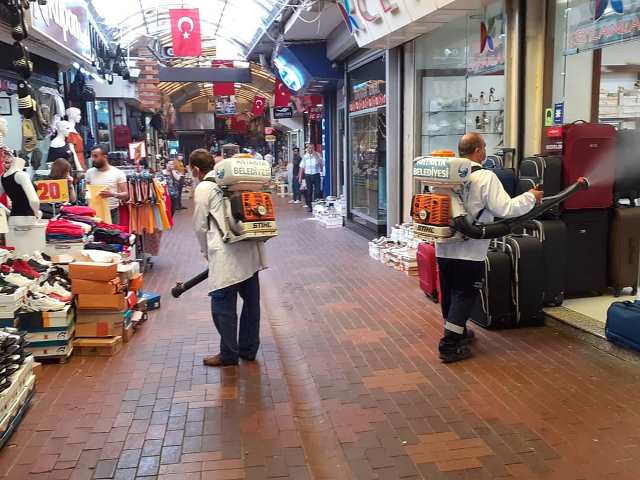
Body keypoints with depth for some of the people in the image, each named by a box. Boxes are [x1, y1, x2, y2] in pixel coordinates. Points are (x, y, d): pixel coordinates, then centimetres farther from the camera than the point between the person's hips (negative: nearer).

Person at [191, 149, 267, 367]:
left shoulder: (203, 188, -3)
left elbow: (200, 226, 1)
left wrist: (207, 252, 19)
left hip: (227, 254, -7)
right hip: (250, 250, 7)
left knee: (223, 306, 5)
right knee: (251, 300, 15)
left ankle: (228, 354, 15)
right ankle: (248, 349, 27)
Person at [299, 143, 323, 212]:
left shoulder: (317, 155, 3)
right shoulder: (305, 156, 9)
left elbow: (321, 163, -13)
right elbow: (302, 167, 12)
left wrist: (315, 155, -17)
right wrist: (300, 177, 8)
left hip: (316, 175, -2)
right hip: (308, 175, 2)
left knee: (317, 190, -6)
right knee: (309, 191, 5)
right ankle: (309, 206, 12)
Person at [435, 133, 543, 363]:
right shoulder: (485, 177, -14)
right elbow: (506, 208, -18)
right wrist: (531, 197, -2)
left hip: (444, 248, 6)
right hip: (469, 250, -6)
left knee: (450, 293, 17)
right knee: (464, 295, 2)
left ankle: (458, 333, 36)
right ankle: (450, 346, 2)